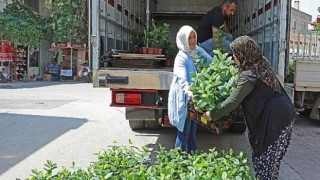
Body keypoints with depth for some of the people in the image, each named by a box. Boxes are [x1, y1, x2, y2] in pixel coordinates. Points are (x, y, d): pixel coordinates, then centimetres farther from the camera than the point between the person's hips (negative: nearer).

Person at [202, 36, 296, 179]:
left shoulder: (249, 76, -18)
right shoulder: (262, 63, 6)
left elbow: (233, 101, -15)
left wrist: (212, 115, -4)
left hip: (273, 119, -9)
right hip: (284, 113, 9)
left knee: (263, 161, 4)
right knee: (271, 160, 17)